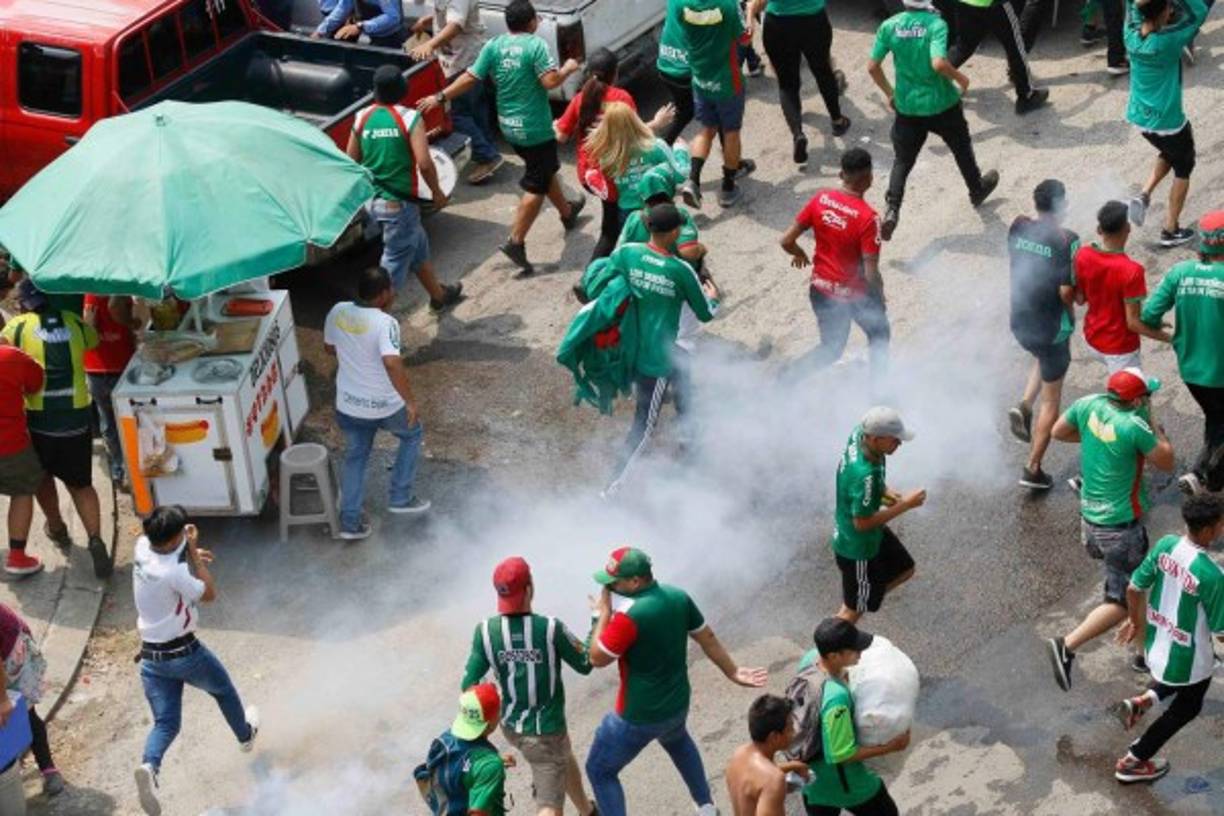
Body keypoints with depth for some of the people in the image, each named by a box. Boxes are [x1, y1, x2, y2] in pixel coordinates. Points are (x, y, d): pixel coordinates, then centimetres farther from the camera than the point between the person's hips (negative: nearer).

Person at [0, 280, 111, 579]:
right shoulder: (74, 323, 5)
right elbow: (93, 340, 22)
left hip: (39, 419, -2)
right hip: (77, 416, 2)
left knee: (42, 476, 25)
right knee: (81, 484, 12)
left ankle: (57, 528, 40)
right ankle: (95, 541, -5)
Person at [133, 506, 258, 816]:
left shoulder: (142, 547, -8)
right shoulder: (173, 573, -29)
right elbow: (209, 594, -13)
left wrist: (190, 554, 6)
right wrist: (193, 552, -15)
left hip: (151, 656, 5)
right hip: (183, 652, -5)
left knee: (166, 722, 5)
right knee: (223, 689, 26)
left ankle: (150, 766, -24)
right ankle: (245, 735, 50)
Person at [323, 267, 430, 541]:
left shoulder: (337, 312, -7)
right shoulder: (385, 323, -26)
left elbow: (329, 348, 10)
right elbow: (392, 364, -39)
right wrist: (411, 400, -30)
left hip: (348, 404, 5)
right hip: (384, 406, -5)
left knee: (355, 457, 23)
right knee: (412, 434, 25)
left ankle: (350, 523, 25)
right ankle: (400, 498, 30)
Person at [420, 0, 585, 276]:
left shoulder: (493, 46, -1)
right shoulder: (535, 45, -17)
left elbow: (470, 79, -4)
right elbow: (550, 82, -24)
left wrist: (440, 97, 4)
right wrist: (568, 69, -5)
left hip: (509, 126, 7)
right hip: (535, 128, -7)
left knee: (546, 170, 27)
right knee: (536, 186, 0)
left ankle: (567, 211, 46)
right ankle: (516, 242, -5)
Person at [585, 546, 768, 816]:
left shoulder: (630, 616, -30)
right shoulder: (678, 597, -7)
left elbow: (597, 658, -20)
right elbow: (708, 639, 6)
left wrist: (604, 612, -13)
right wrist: (733, 672, 18)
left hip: (638, 717, -7)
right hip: (677, 704, 7)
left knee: (600, 771, 11)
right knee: (677, 741, 41)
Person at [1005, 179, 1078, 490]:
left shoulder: (1018, 227, -5)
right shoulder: (1066, 240, -21)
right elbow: (1067, 292, -20)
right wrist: (1072, 312, 0)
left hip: (1019, 322, 5)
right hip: (1052, 327, -5)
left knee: (1043, 358, 38)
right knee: (1051, 400, 10)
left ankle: (1024, 406, 15)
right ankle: (1033, 470, 13)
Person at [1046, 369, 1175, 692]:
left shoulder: (1089, 405, -8)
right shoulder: (1134, 427, -26)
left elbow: (1059, 431, 10)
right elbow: (1166, 462, -9)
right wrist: (1151, 421, -4)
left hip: (1089, 517, 8)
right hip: (1121, 526, -8)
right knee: (1121, 602, 0)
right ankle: (1067, 645, -14)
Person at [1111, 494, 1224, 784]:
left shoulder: (1166, 545, -15)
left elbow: (1133, 589, -3)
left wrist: (1135, 620, 15)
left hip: (1157, 639, 6)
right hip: (1188, 657, -6)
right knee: (1185, 709, 23)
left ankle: (1143, 701, 16)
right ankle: (1133, 763, 32)